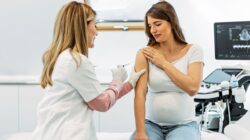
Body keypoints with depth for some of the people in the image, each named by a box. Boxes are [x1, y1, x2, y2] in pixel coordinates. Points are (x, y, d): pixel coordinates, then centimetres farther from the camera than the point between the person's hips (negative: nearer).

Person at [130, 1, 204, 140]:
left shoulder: (193, 51, -3)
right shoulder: (145, 54, -4)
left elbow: (192, 88, -14)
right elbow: (140, 93, -13)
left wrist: (163, 63, -11)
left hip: (183, 124, 0)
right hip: (152, 123, 0)